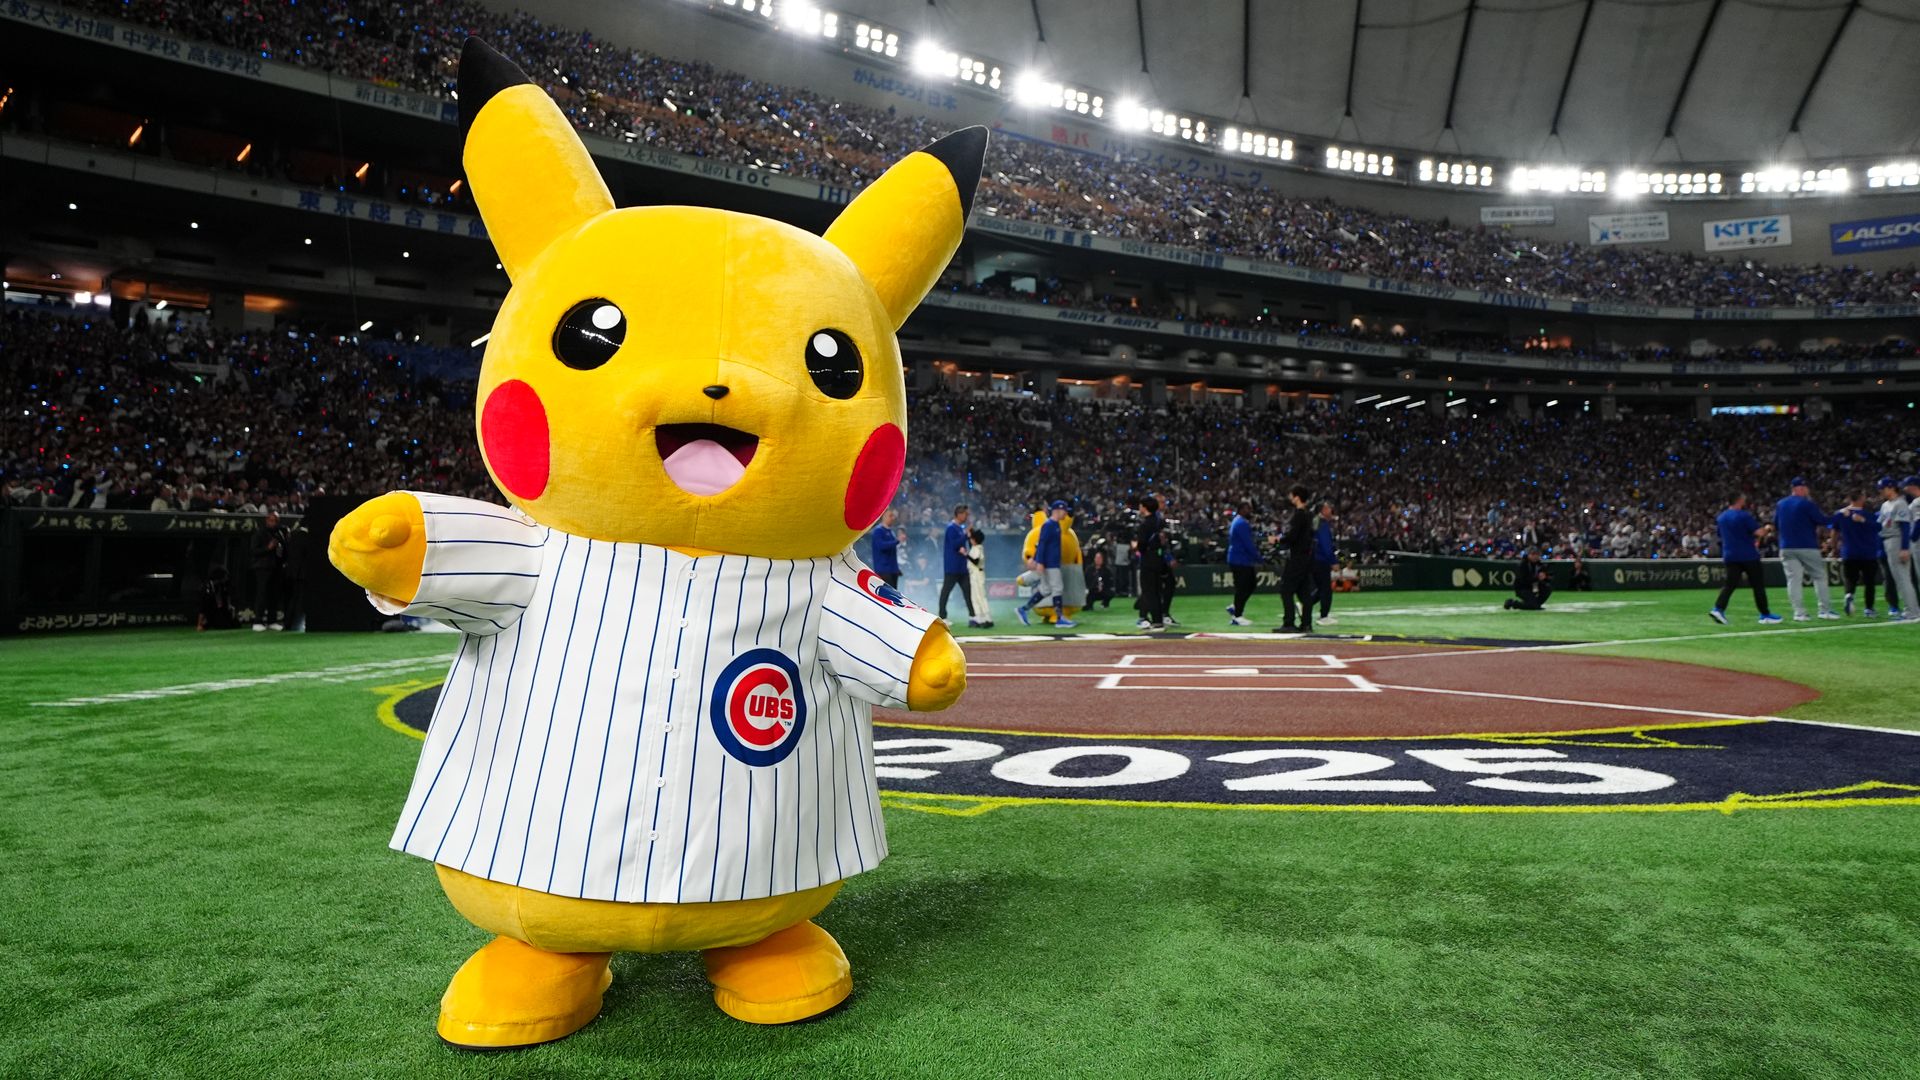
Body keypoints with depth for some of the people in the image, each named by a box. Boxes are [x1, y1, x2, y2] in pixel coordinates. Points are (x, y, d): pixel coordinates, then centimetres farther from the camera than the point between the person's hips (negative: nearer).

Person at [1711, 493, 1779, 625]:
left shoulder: (1721, 517, 9)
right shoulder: (1744, 515, -12)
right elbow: (1759, 532, -17)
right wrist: (1767, 529, 6)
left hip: (1730, 556, 5)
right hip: (1748, 555, -5)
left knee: (1730, 584, 1)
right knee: (1758, 585, 6)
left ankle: (1718, 609, -18)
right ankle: (1765, 614, 13)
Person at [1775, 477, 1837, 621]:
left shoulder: (1779, 505, 9)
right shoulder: (1807, 504, -7)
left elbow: (1775, 526, 16)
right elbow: (1823, 522, -11)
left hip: (1787, 548, 4)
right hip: (1808, 548, -4)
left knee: (1793, 579, 1)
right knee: (1820, 576, 7)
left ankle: (1799, 612, -5)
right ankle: (1825, 609, 4)